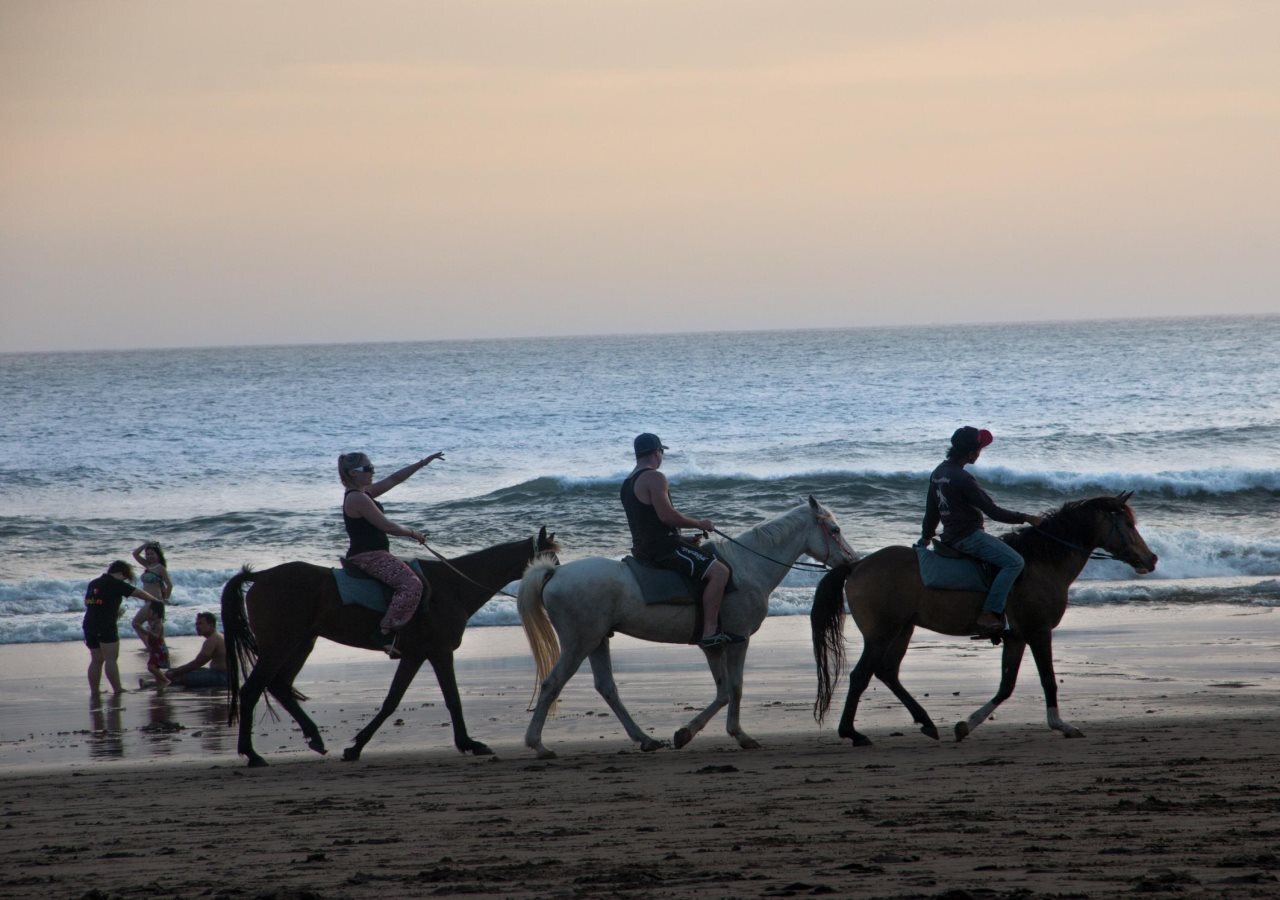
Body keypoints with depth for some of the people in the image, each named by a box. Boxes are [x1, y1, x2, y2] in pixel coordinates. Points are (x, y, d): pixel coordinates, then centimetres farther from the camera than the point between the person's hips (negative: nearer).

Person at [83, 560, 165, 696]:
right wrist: (156, 600, 12)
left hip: (89, 624, 7)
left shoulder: (93, 583, 17)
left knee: (96, 660, 12)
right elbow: (138, 593, -1)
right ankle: (117, 690, -9)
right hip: (106, 627, -7)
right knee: (111, 658, -7)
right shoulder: (115, 584, -5)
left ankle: (94, 691, 11)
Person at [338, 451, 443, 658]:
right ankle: (386, 632, -27)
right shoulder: (358, 498, -16)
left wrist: (423, 463, 16)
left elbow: (394, 479, 19)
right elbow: (386, 526, -16)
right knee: (411, 585, -25)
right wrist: (412, 533, -3)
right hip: (368, 557, -11)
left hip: (374, 555, 11)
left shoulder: (364, 493, 13)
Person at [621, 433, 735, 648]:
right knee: (719, 571, -18)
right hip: (663, 547, -11)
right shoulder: (655, 478, -13)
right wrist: (698, 523, -6)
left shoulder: (629, 483, 19)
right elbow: (666, 515, -21)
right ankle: (710, 632, -22)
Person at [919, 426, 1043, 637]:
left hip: (951, 536, 10)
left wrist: (926, 536, 36)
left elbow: (932, 510, 22)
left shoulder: (939, 472, 9)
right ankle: (988, 614, -22)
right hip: (968, 536, -10)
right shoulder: (962, 479, -20)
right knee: (1014, 562, -17)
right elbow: (992, 511, -19)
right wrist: (1026, 518, -11)